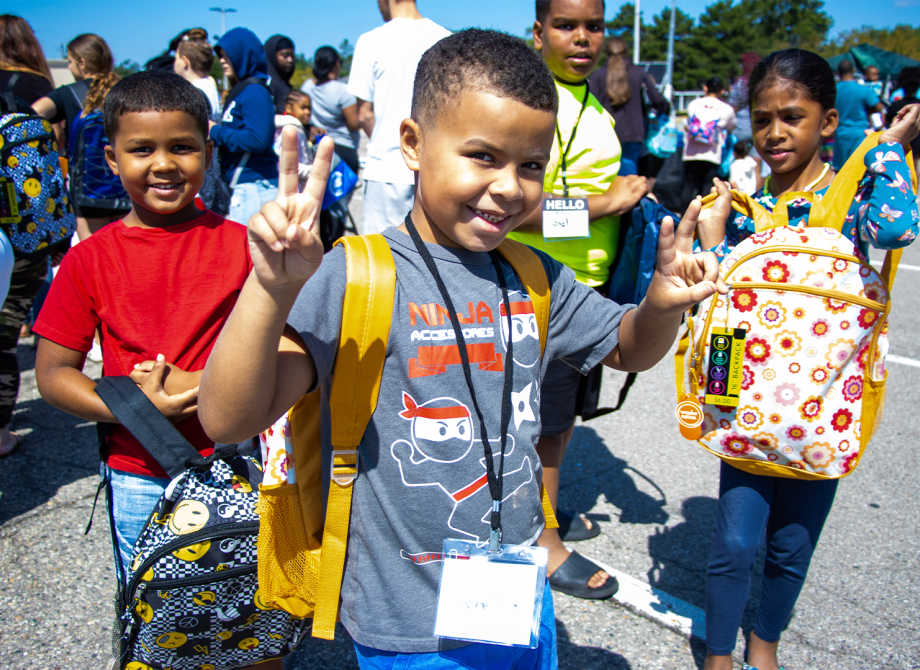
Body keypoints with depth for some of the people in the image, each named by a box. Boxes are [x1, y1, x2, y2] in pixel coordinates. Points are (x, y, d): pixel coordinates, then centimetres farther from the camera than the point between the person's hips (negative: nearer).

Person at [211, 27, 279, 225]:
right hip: (241, 186, 9)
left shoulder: (254, 92, -11)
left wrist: (216, 132, -12)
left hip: (254, 187, -9)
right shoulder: (238, 91, 17)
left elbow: (257, 139, -22)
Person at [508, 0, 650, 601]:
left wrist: (629, 195, 9)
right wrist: (605, 203, -23)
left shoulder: (589, 101, 13)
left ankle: (543, 505, 40)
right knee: (548, 420, 4)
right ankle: (544, 542, 21)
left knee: (567, 411, 21)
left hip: (590, 283, 9)